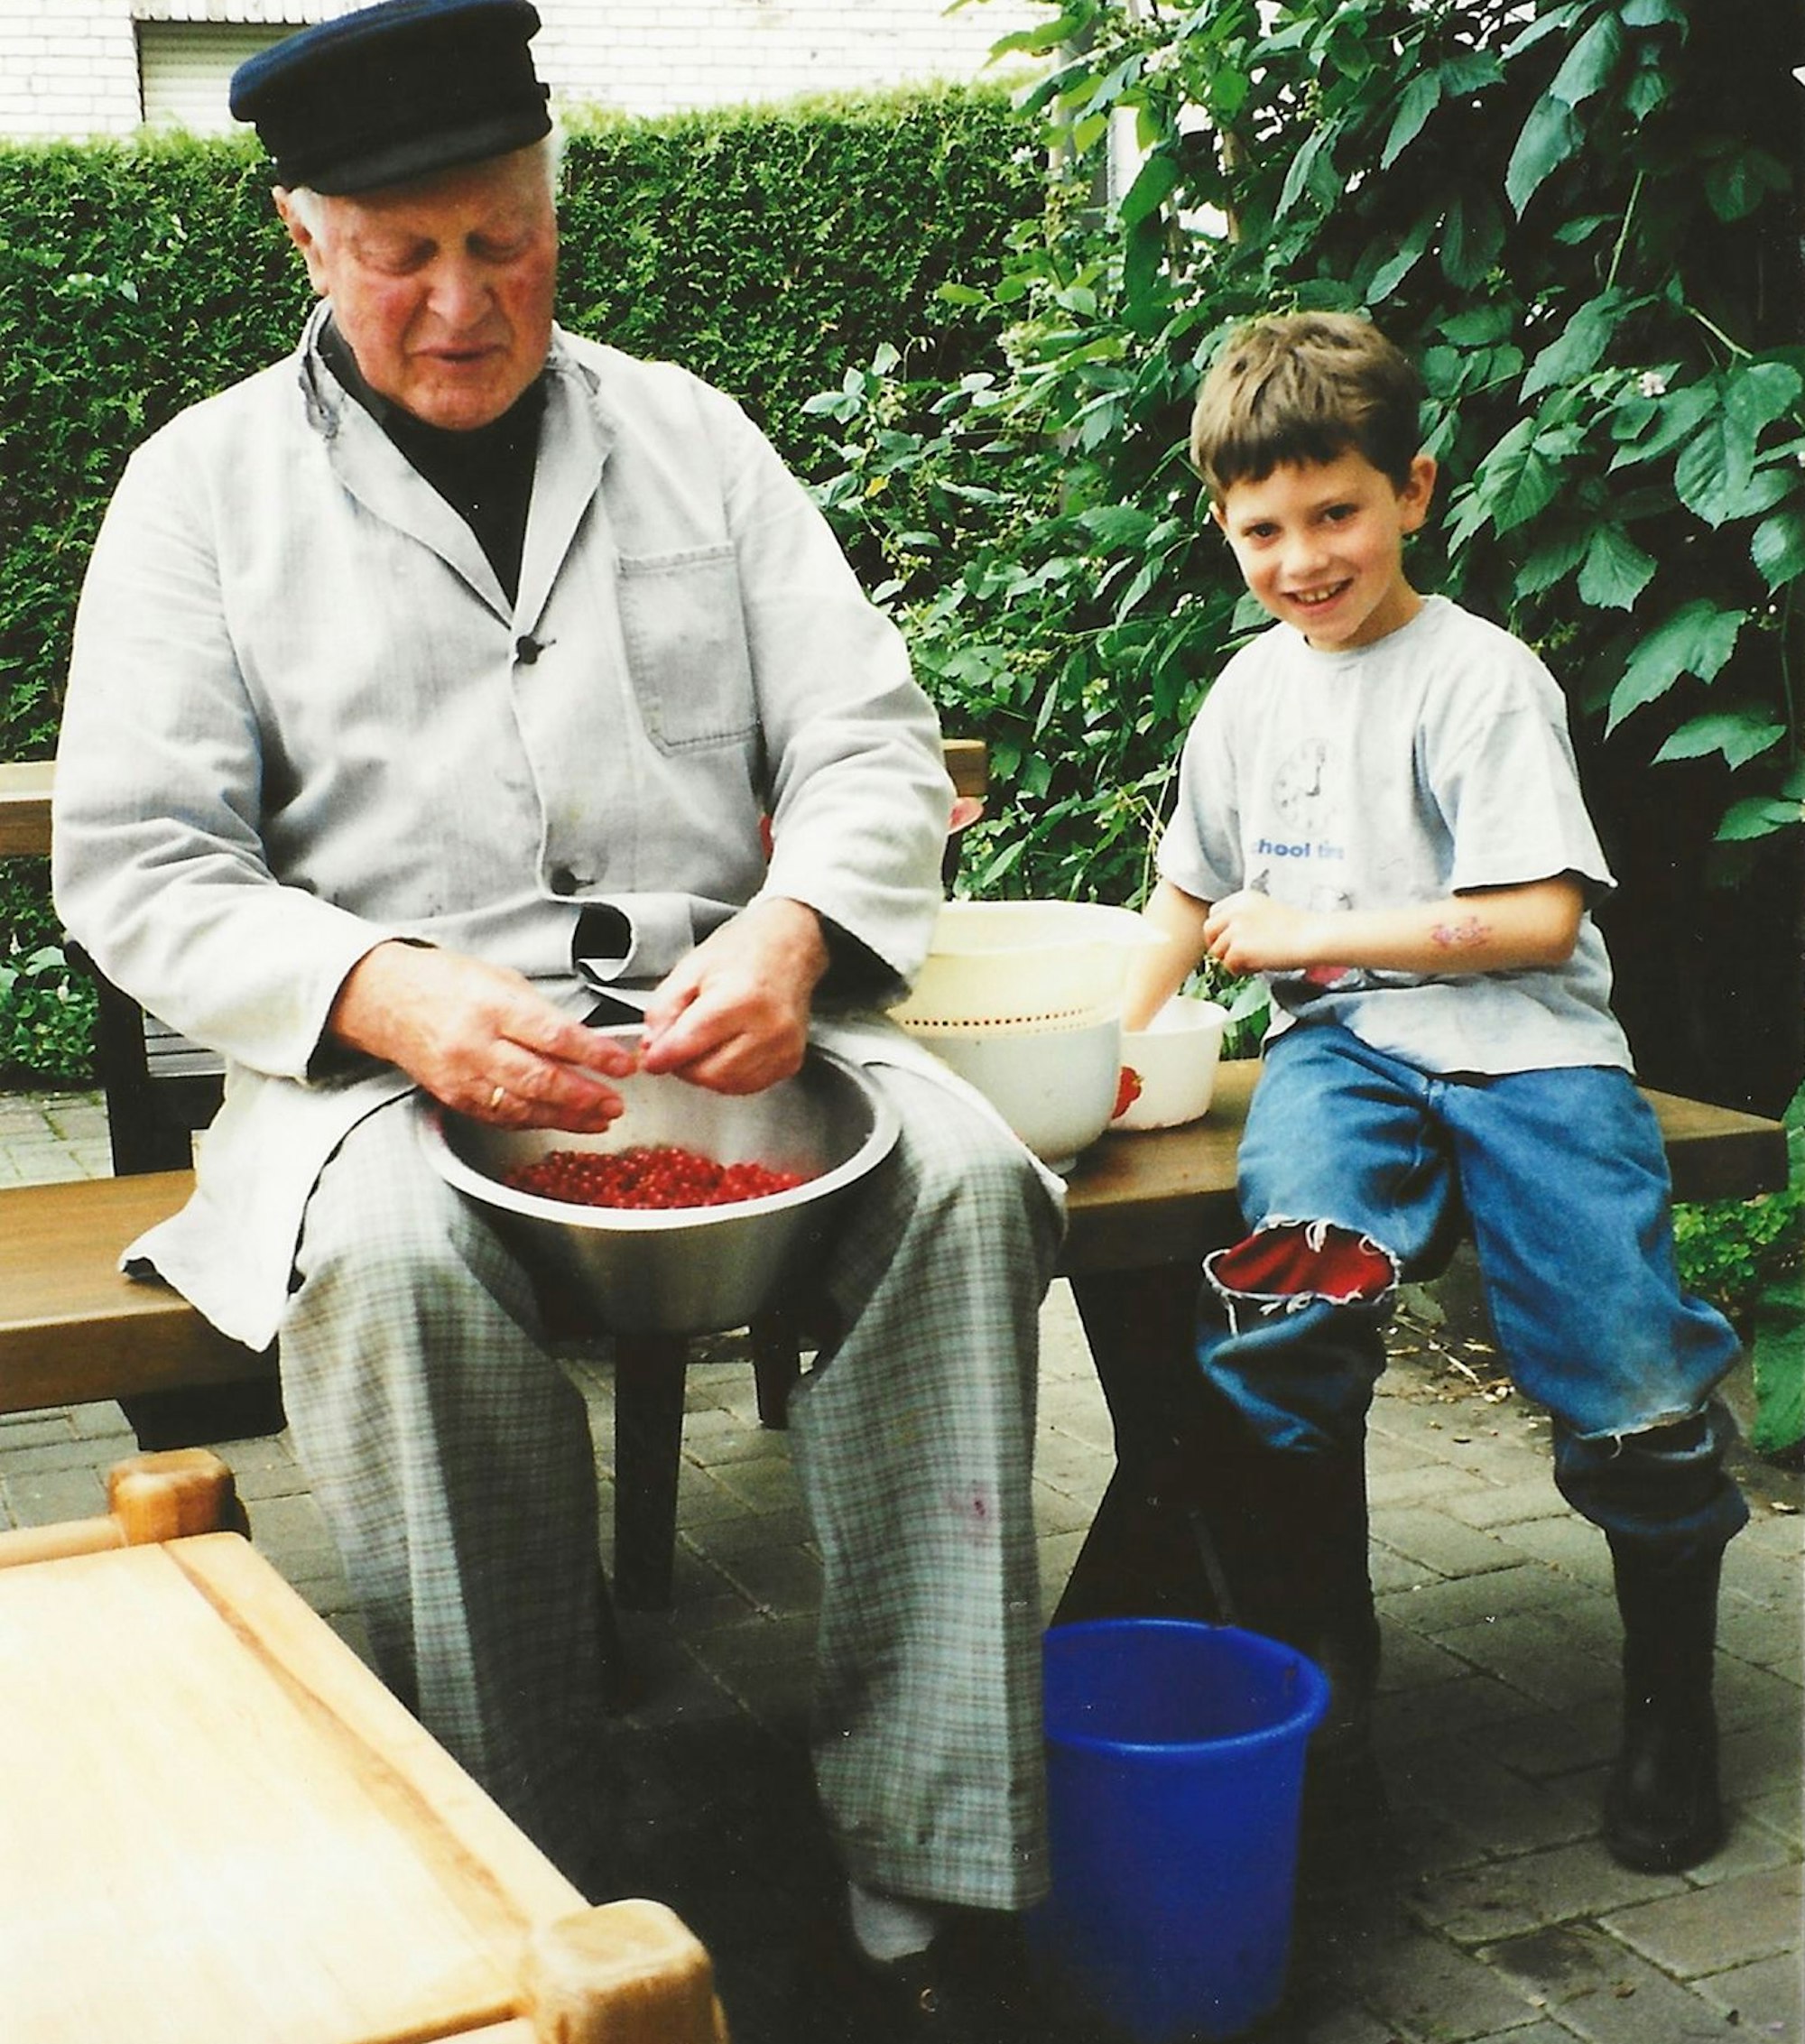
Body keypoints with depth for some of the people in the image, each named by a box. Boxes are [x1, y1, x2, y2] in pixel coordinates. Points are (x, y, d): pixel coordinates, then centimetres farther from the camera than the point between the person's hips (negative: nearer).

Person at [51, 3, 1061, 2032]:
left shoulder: (689, 435, 14)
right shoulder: (205, 481, 7)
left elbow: (872, 743, 9)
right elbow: (135, 866, 0)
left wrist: (794, 929, -15)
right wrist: (390, 996, -20)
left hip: (721, 1012, 2)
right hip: (379, 1048, -2)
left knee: (962, 1174, -27)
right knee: (399, 1257, -36)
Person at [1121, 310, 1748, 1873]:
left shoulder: (1480, 676, -1)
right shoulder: (1251, 691, 18)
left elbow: (1539, 918, -9)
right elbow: (1194, 894, 29)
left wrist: (1316, 933, -9)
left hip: (1519, 1039, -3)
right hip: (1339, 1042, 3)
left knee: (1638, 1393, -19)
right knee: (1286, 1310, -30)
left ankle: (1672, 1702, 10)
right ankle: (1313, 1689, -13)